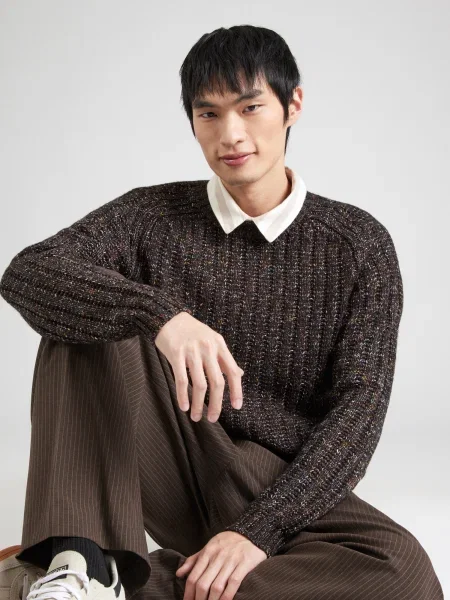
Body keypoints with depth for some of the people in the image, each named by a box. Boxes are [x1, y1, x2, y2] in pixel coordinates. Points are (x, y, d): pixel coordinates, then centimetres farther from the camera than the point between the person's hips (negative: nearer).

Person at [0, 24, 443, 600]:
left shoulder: (359, 244, -2)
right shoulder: (154, 216, 1)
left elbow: (360, 405, -10)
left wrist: (260, 529, -23)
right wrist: (160, 315, -35)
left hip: (280, 489, 0)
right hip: (168, 471, 1)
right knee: (84, 318, -19)